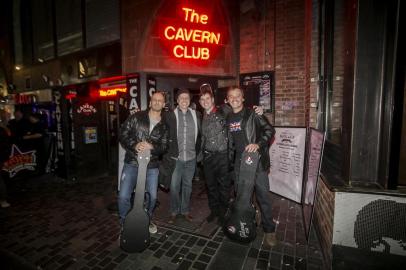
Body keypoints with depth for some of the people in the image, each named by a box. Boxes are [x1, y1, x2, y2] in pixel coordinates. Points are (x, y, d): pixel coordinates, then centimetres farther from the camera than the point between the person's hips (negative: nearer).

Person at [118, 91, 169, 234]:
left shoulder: (164, 126, 4)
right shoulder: (137, 117, -1)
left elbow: (164, 146, 0)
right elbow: (123, 134, -2)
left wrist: (152, 147, -20)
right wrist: (134, 145, -19)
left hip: (152, 166, 2)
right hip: (132, 163, -1)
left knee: (152, 196, 10)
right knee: (123, 196, -4)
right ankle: (125, 224, 23)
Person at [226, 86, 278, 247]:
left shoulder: (253, 114, -5)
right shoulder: (228, 118, 11)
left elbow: (269, 130, -10)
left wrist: (258, 144, -24)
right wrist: (230, 159, 16)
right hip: (239, 162, 5)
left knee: (263, 196, 0)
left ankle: (269, 230, 18)